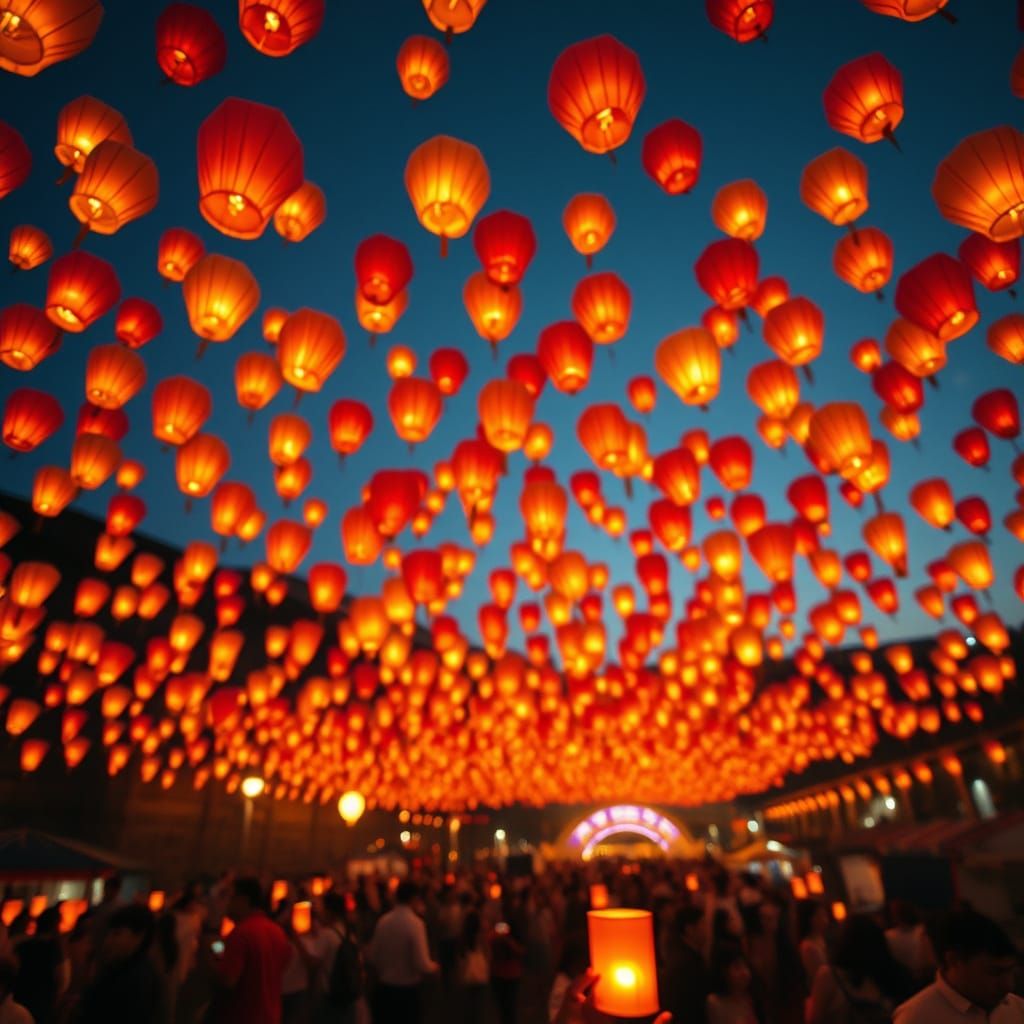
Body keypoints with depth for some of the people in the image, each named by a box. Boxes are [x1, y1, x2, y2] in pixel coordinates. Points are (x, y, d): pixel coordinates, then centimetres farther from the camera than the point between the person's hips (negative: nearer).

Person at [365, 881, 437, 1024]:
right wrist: (433, 967, 0)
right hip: (407, 991, -4)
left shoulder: (383, 921, -5)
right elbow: (422, 965, -21)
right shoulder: (415, 923, -20)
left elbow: (371, 957, 2)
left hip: (383, 989, 5)